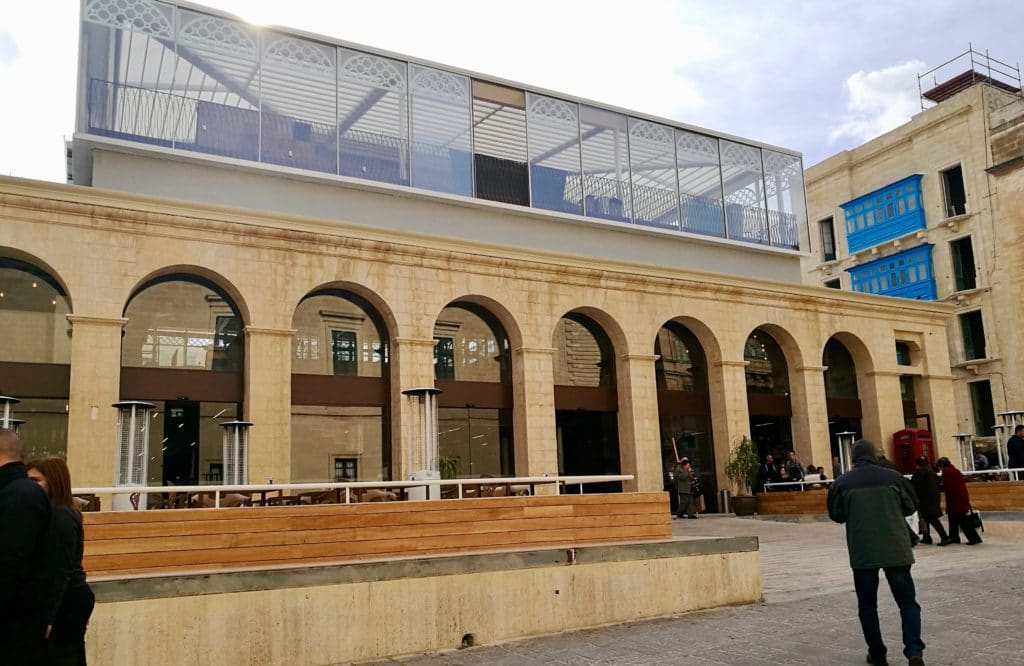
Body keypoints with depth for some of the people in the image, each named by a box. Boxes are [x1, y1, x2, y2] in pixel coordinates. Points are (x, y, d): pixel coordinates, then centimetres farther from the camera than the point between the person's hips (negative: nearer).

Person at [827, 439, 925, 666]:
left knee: (867, 605, 12)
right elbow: (911, 506, 10)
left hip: (862, 553, 0)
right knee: (907, 601, 10)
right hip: (896, 550, 1)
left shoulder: (843, 483, -5)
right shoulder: (893, 477, -3)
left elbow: (836, 515, 6)